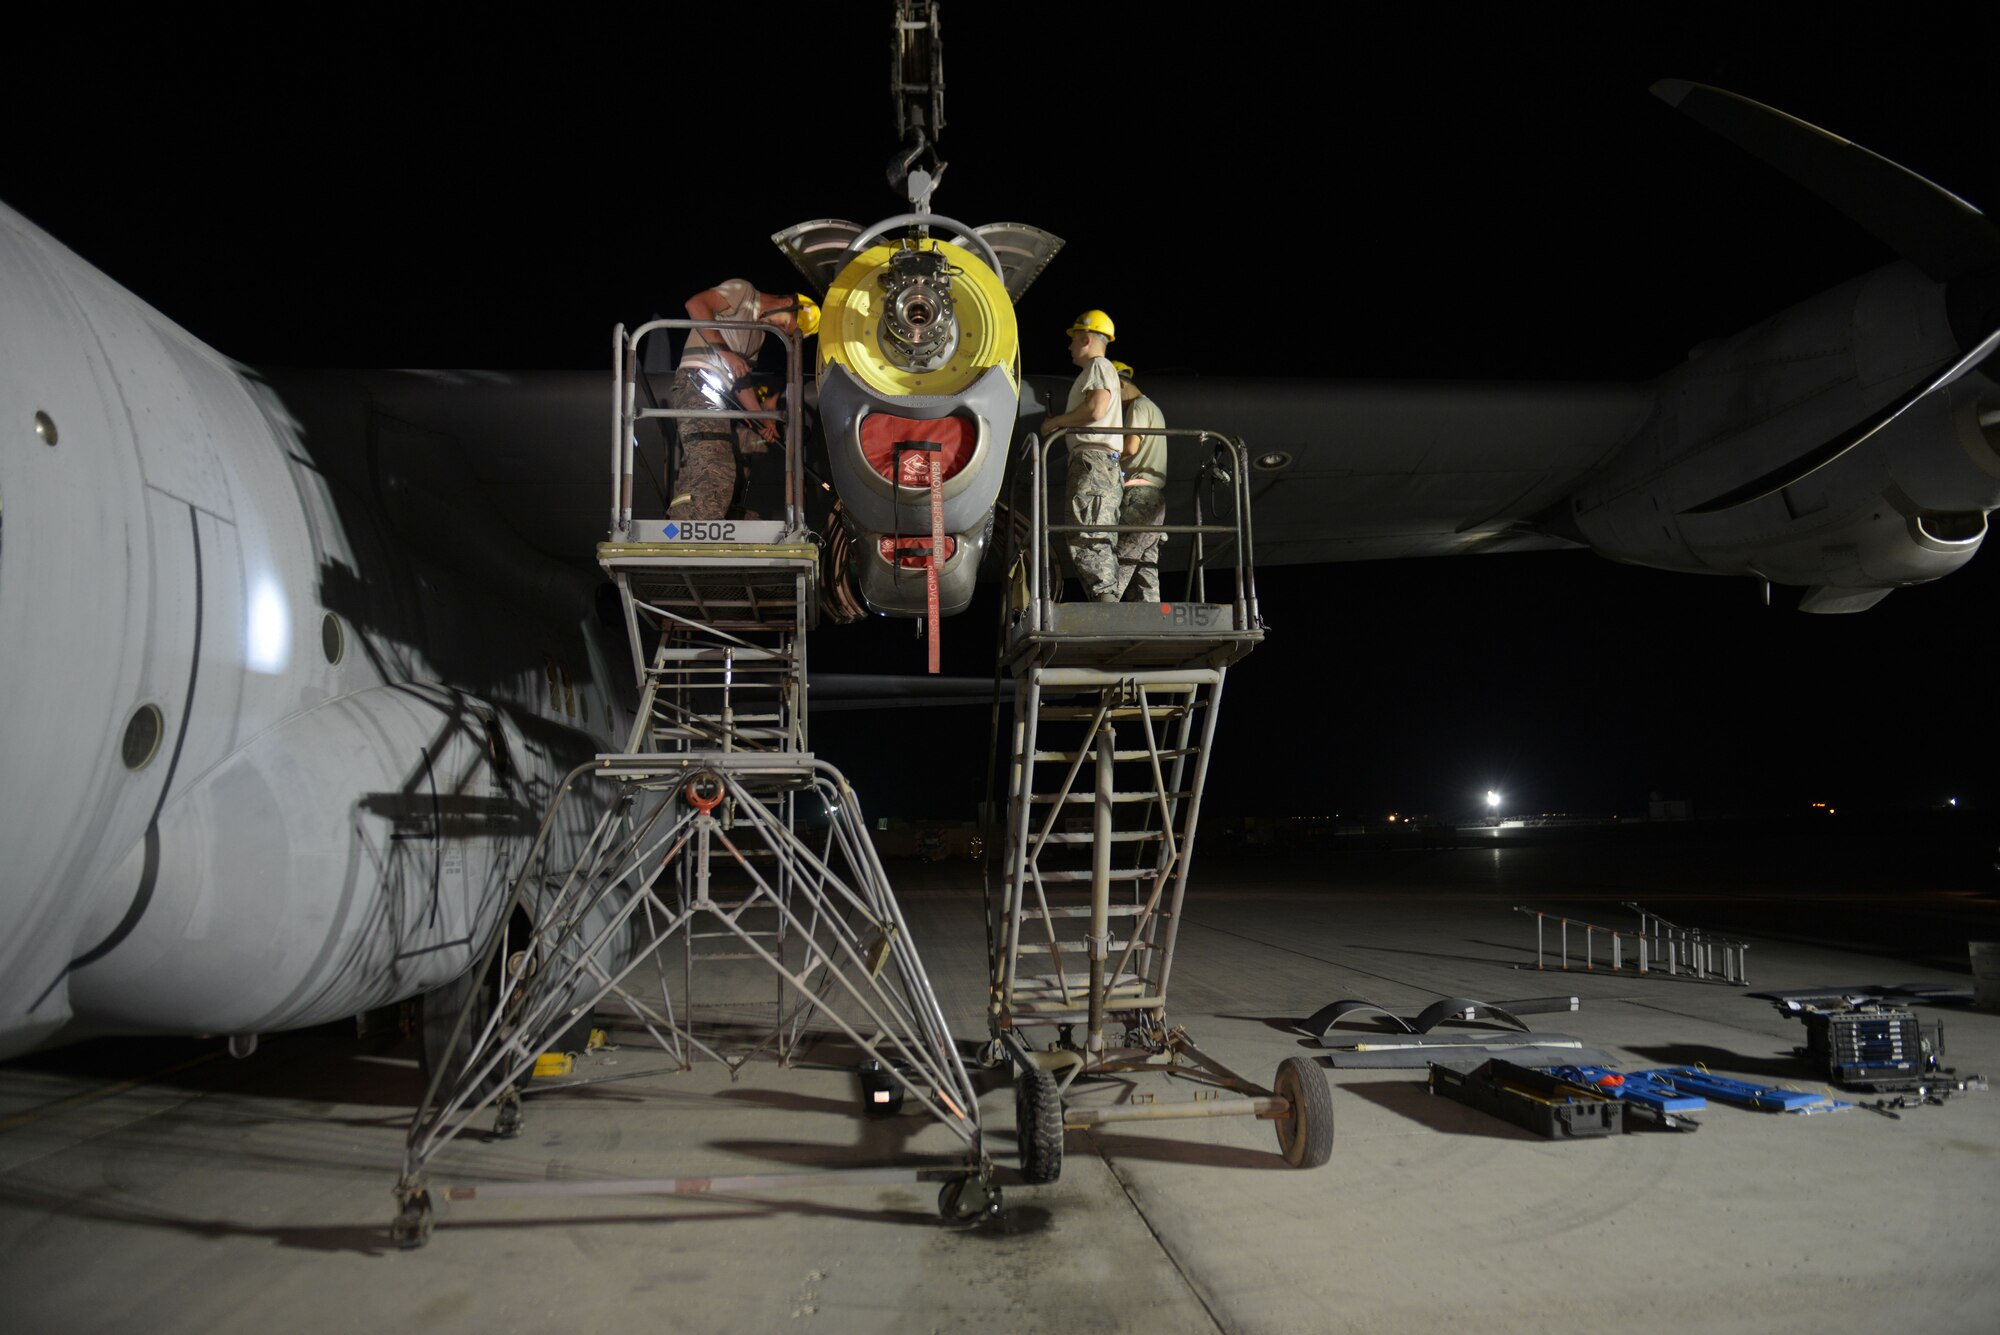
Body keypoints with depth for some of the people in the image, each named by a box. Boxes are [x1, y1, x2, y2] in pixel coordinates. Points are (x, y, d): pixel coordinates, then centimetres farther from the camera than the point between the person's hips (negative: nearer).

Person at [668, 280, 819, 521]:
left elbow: (741, 380, 24)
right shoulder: (743, 291, 3)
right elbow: (695, 304, -12)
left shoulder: (759, 333, 27)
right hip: (698, 382, -10)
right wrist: (724, 351, -17)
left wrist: (761, 418, 13)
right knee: (715, 473, -22)